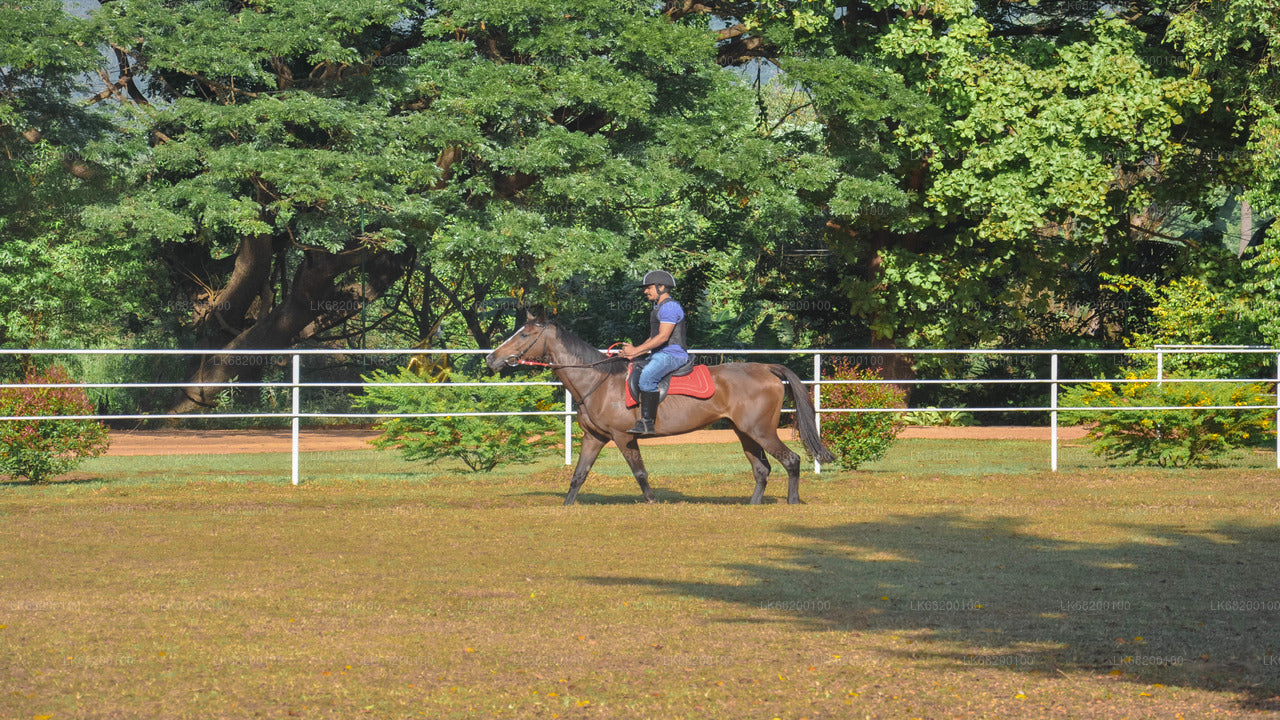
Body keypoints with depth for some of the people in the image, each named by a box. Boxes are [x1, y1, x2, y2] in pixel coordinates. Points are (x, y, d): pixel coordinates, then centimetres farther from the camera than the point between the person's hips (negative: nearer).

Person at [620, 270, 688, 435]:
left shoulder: (670, 306, -11)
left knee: (647, 378, -32)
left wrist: (636, 351, -18)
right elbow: (653, 338, 24)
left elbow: (663, 336, -19)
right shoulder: (658, 308, 22)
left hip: (673, 354, -11)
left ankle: (647, 422, -36)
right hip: (660, 355, 11)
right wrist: (634, 351, 7)